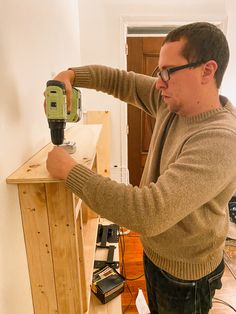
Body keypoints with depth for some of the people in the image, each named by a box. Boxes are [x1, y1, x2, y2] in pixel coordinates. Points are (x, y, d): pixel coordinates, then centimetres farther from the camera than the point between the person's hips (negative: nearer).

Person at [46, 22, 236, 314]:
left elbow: (150, 213, -43)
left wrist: (70, 170, -34)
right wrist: (70, 75, -17)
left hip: (184, 276, -6)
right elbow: (121, 81, -1)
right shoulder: (172, 102, -10)